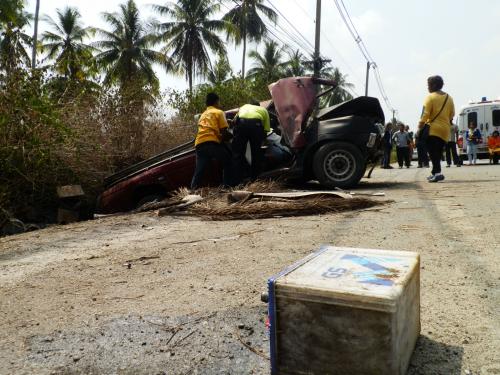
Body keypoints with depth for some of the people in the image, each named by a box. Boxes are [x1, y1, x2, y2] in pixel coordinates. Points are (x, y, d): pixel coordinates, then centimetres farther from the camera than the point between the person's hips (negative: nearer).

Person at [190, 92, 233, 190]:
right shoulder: (219, 112, 13)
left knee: (199, 171, 4)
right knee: (227, 162, 10)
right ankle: (227, 186, 3)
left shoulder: (203, 115, 34)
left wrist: (223, 136, 34)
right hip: (211, 142, -6)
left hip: (199, 143, 6)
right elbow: (223, 131, 6)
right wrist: (231, 135, 26)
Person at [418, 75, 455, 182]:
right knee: (438, 152, 15)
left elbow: (425, 114, -16)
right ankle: (435, 173, 19)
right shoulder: (449, 98, 14)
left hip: (433, 129, -7)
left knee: (433, 152, -10)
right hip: (445, 130, 7)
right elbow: (452, 114, 15)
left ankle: (437, 173, -24)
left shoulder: (430, 97, -6)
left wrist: (420, 125, -10)